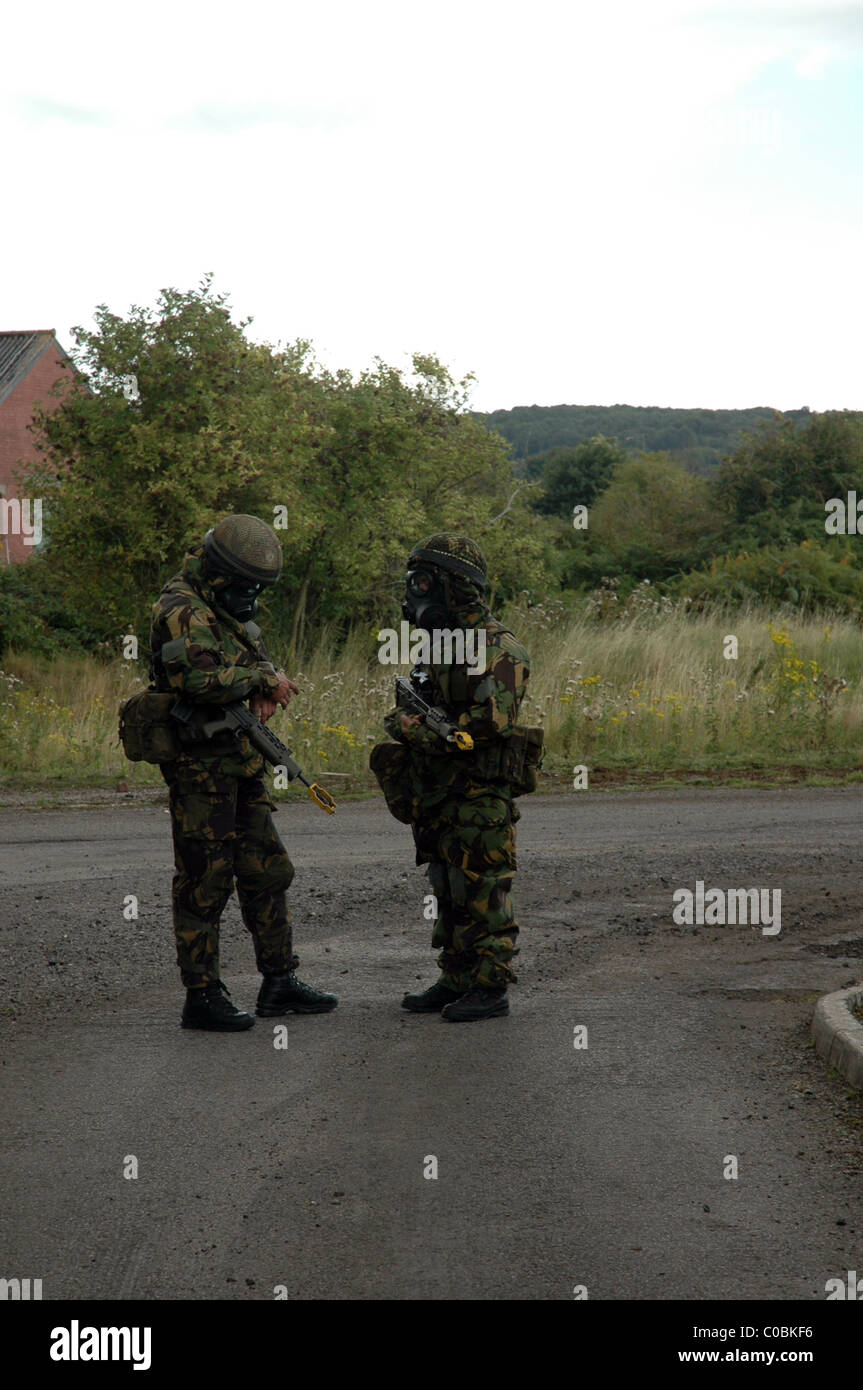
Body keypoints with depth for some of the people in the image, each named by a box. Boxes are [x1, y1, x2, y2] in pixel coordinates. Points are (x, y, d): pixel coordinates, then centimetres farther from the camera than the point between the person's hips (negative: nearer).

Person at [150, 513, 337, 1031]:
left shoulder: (228, 610, 16)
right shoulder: (181, 610, -15)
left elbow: (265, 663, 19)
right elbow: (200, 679, -28)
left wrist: (266, 685, -5)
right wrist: (258, 679, -13)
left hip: (241, 764, 10)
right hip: (201, 763, -10)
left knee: (268, 871, 13)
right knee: (206, 882, -4)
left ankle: (280, 983, 21)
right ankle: (202, 996, 2)